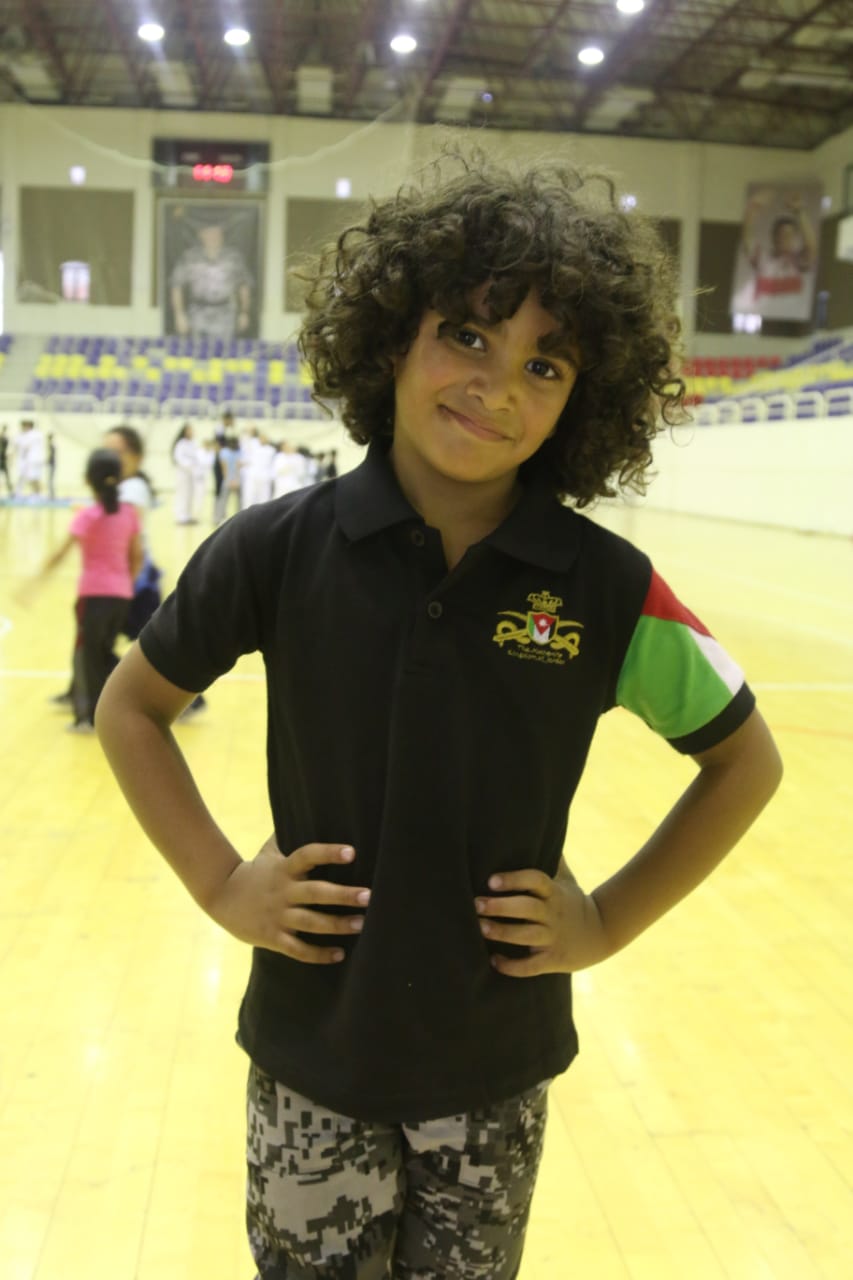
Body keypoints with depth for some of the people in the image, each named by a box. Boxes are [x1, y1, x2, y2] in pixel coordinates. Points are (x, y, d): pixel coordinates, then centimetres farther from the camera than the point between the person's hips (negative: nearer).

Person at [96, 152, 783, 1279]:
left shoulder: (610, 589, -12)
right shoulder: (280, 549, -12)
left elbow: (746, 762, 2)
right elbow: (129, 707, 3)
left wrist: (609, 920, -4)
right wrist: (220, 883, -5)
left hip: (498, 1068, 1)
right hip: (312, 1056, 0)